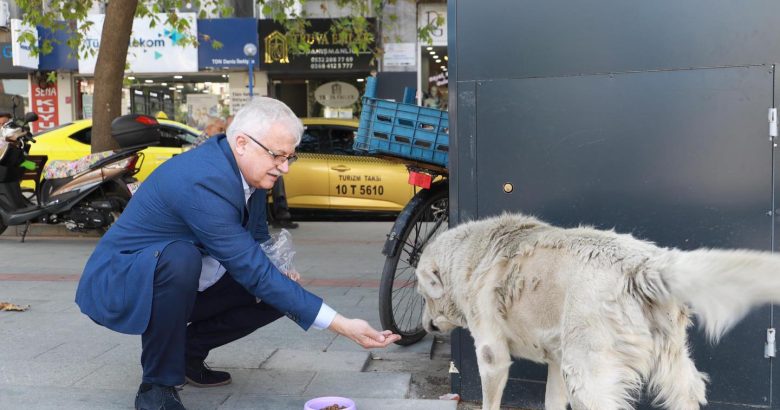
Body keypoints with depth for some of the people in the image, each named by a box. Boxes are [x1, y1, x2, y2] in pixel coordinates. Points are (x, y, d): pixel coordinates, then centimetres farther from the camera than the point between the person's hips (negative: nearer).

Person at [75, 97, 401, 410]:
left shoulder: (249, 170, -4)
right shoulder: (204, 181, -31)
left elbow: (257, 243, 13)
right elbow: (254, 271, -32)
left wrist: (279, 274, -11)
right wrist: (342, 326, -32)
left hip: (176, 282, 8)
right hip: (118, 284, -8)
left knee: (279, 292, -4)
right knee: (180, 257, -39)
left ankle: (185, 352, 10)